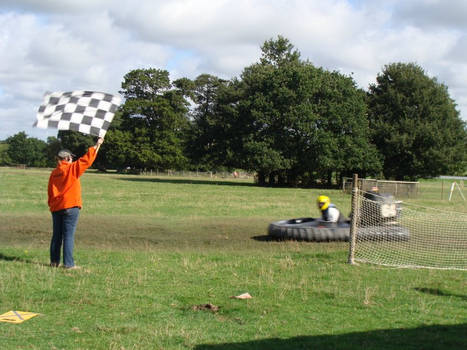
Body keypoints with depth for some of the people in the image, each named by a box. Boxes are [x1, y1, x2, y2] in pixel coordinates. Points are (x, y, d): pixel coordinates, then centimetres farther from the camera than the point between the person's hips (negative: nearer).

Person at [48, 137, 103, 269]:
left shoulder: (54, 173, 10)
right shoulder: (72, 169, -6)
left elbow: (50, 192, 14)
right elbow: (87, 160, -6)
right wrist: (97, 145, 2)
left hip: (56, 208, 6)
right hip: (70, 206, -6)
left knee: (56, 235, 12)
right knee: (68, 236, -5)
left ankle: (54, 261, 16)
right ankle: (68, 263, -6)